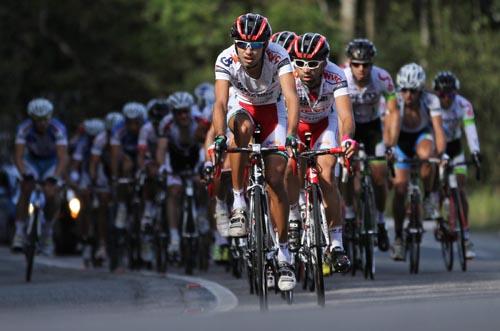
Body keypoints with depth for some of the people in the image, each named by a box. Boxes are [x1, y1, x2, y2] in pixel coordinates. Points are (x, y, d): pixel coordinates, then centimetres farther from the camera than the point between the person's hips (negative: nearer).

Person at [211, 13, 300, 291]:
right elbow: (220, 102, -36)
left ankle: (284, 254, -4)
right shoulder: (226, 60, -28)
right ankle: (239, 203, -27)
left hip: (273, 111, -1)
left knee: (275, 179, -12)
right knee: (242, 127, -37)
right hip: (243, 109, 1)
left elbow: (292, 97, -41)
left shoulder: (278, 57, -31)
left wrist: (291, 134, -57)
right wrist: (219, 137, -54)